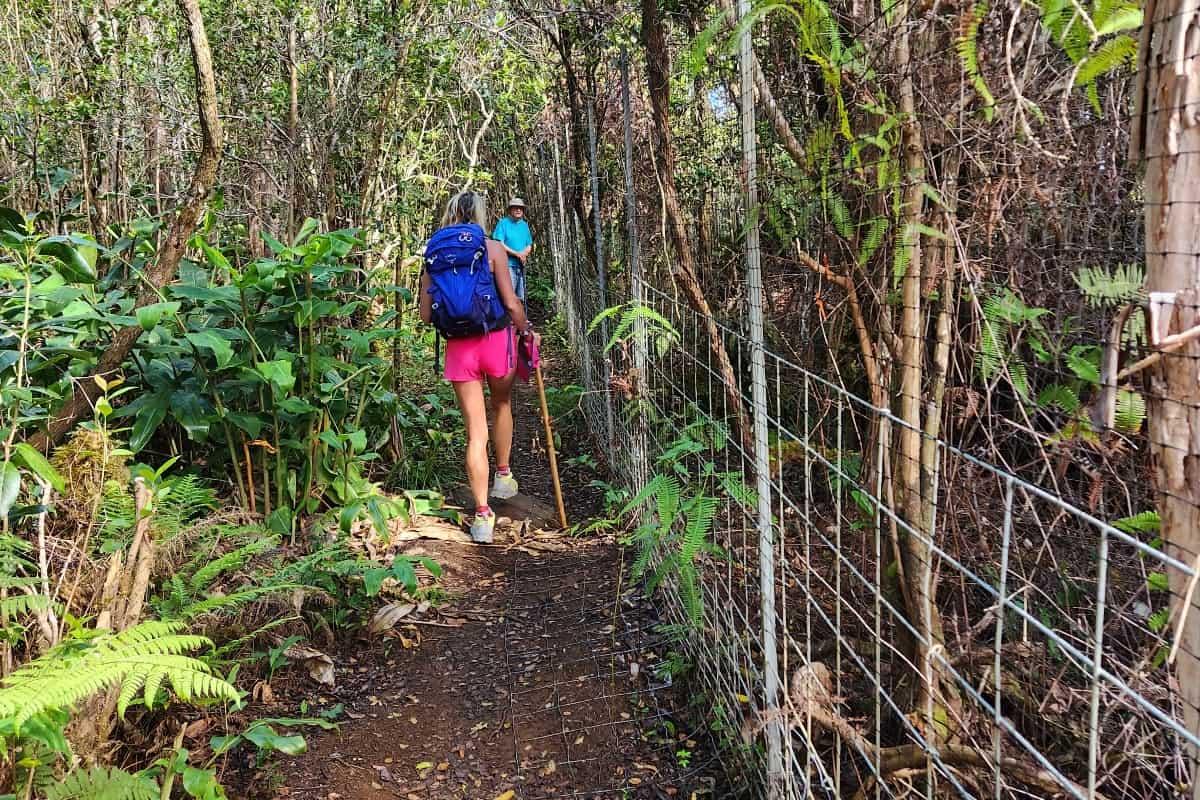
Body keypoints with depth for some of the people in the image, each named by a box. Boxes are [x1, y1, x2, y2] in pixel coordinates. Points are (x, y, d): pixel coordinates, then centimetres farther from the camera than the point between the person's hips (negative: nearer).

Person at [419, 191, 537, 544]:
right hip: (496, 339, -2)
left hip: (458, 347, 2)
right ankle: (503, 475, 39)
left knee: (475, 431, 6)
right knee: (502, 406, 28)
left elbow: (426, 314, 4)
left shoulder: (433, 254, 5)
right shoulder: (492, 248, -4)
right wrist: (528, 331, 8)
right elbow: (511, 303, -8)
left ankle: (483, 514, 5)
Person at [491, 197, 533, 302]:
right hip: (508, 265, -6)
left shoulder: (524, 225, 15)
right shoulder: (503, 222, -2)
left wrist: (524, 254, -6)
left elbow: (529, 245, 17)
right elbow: (499, 244, -11)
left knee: (520, 299, 10)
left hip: (521, 266, 6)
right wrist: (517, 254, -15)